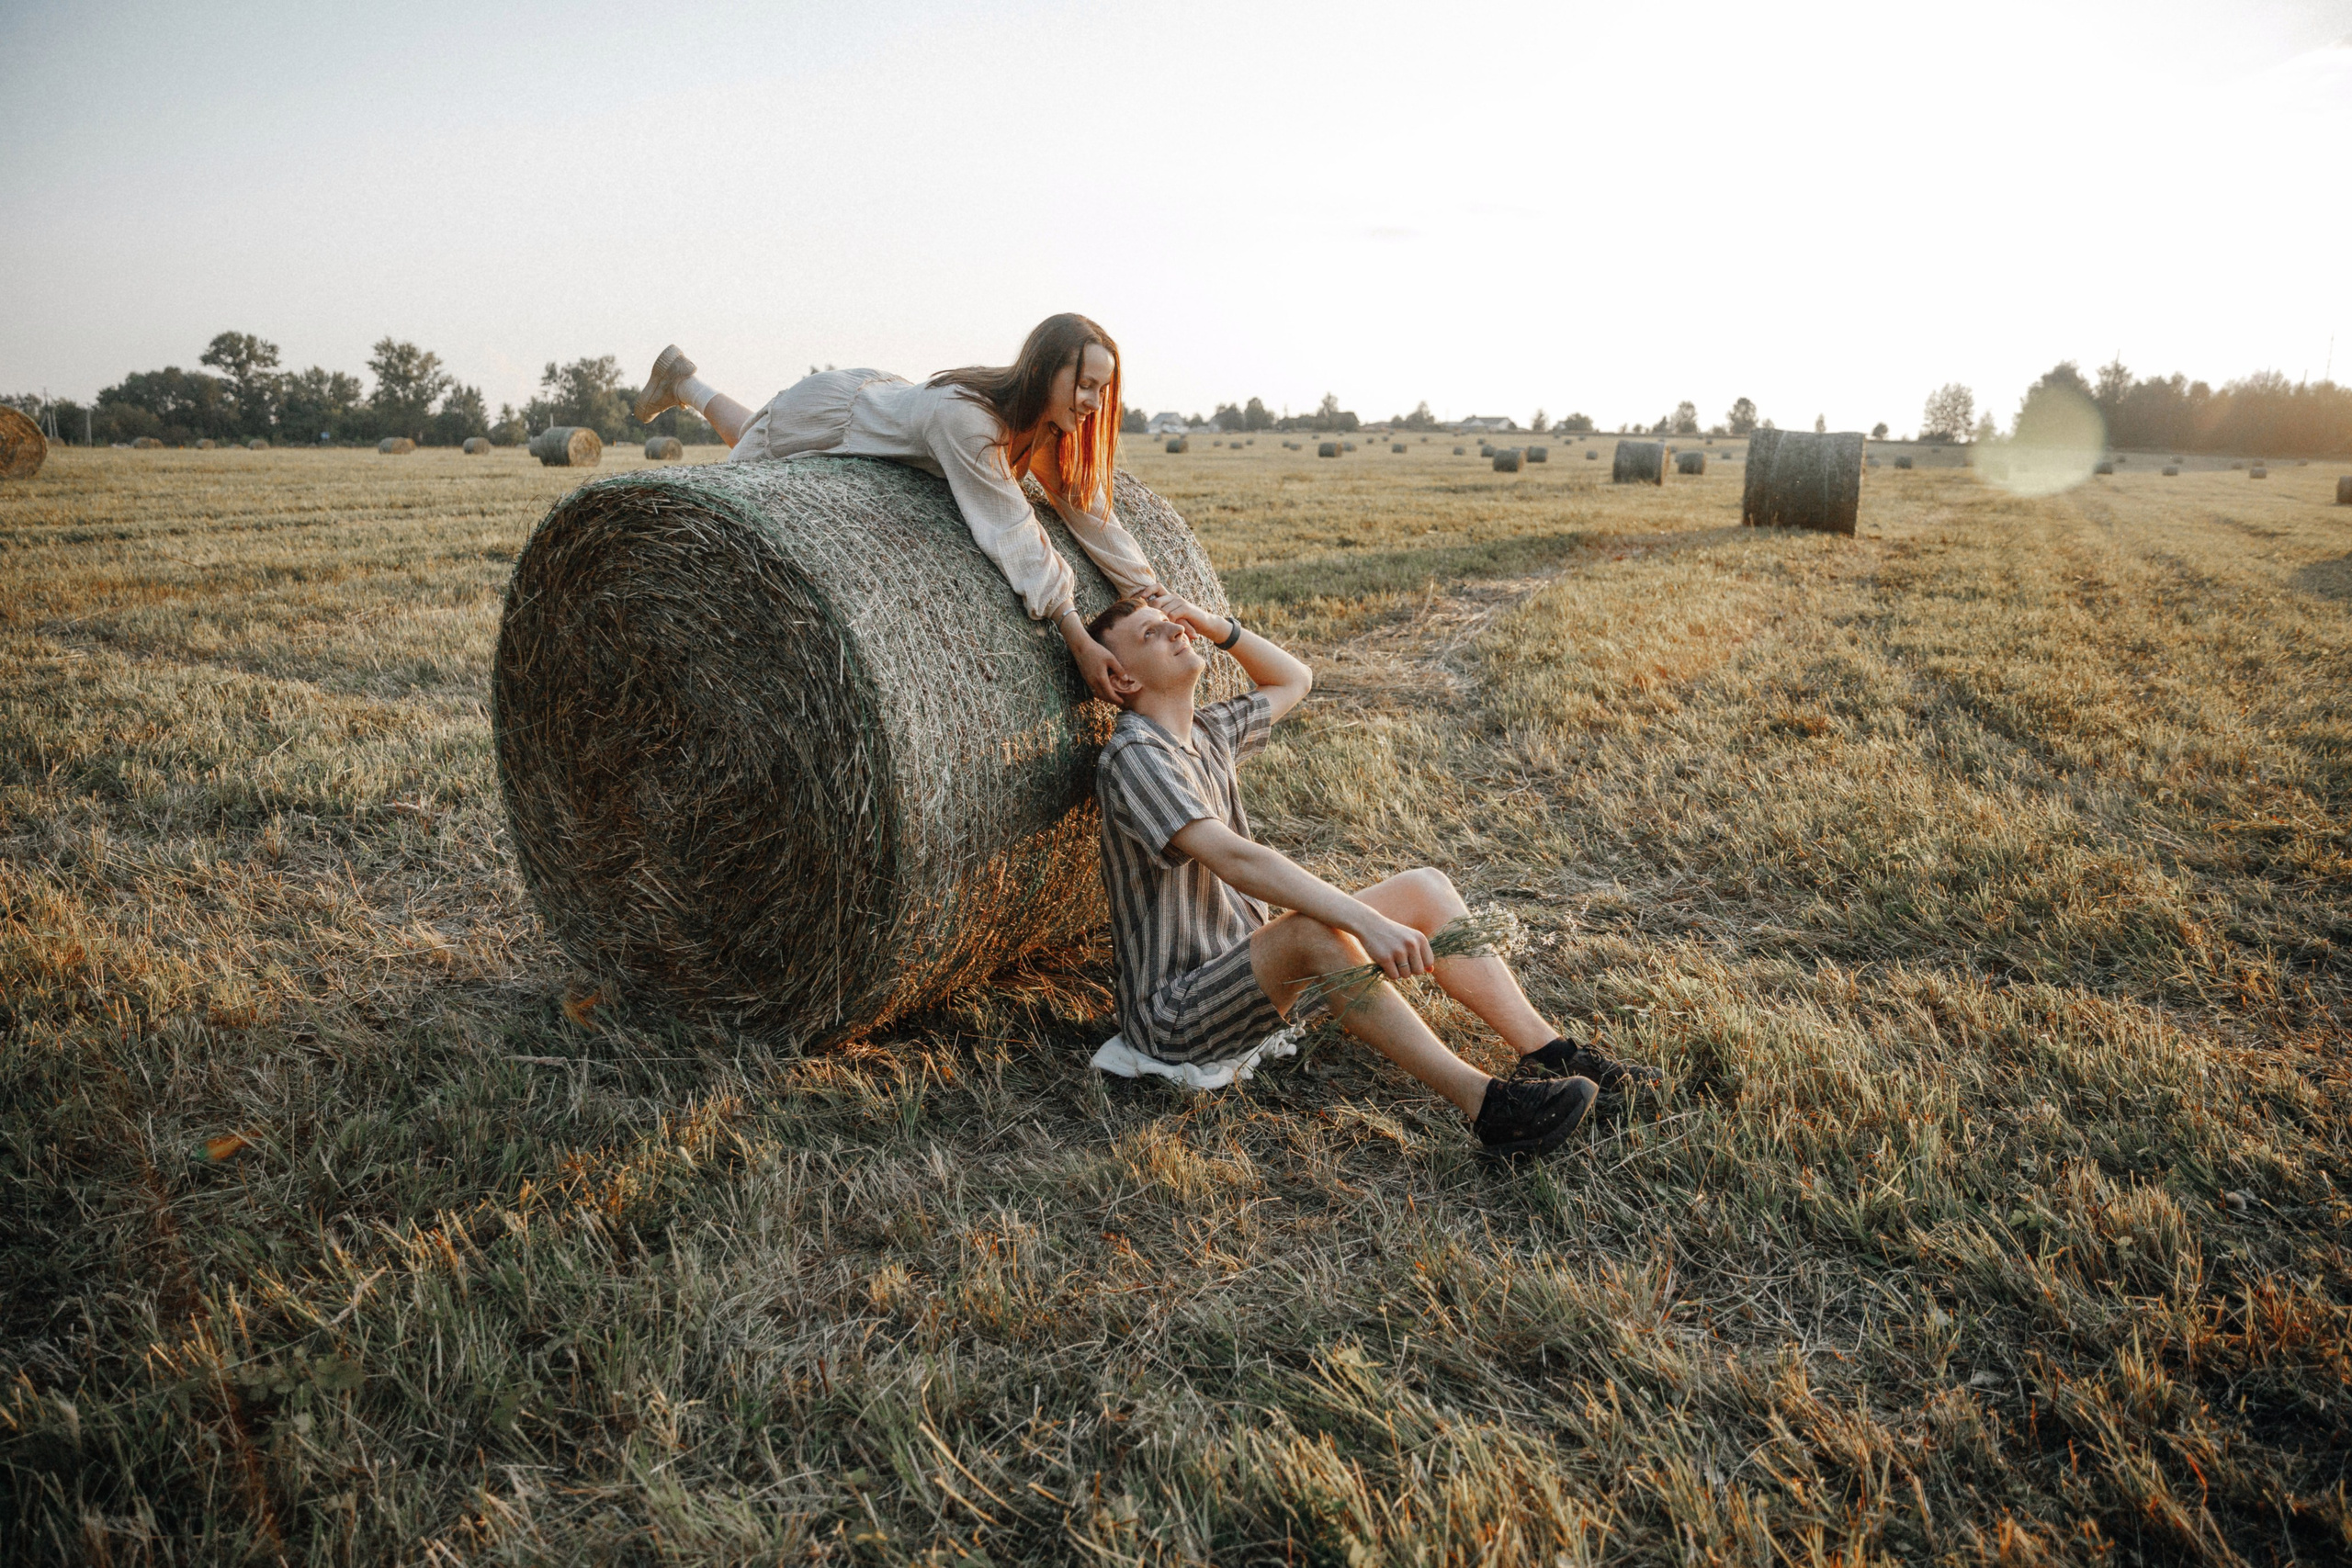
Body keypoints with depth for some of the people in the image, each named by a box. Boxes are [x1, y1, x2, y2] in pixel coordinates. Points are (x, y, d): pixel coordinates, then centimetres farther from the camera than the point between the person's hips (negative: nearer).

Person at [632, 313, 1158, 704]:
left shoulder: (1049, 419, -23)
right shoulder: (966, 417, -45)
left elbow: (1089, 508, -18)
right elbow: (1016, 536, -46)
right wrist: (1078, 639, -47)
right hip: (830, 410, -7)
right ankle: (683, 380, 45)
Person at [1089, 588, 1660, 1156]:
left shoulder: (1204, 730, 9)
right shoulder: (1134, 757, -20)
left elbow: (1292, 681, 24)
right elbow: (1235, 859, -34)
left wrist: (1218, 626, 7)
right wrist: (1367, 922, -41)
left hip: (1253, 969, 9)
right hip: (1176, 1015, -9)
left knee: (1423, 889, -4)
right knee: (1314, 930, -38)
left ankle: (1550, 1055, -8)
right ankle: (1486, 1104, -39)